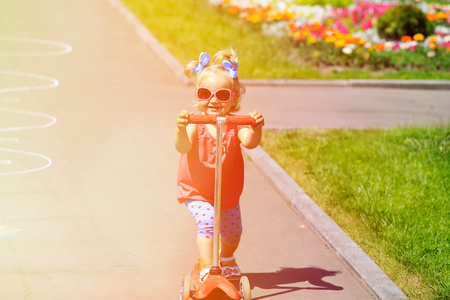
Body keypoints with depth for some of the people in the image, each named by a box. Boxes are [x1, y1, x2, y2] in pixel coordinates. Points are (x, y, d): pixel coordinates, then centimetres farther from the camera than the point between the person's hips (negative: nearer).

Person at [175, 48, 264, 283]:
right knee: (207, 222, -26)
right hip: (196, 192, -3)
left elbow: (249, 142, -34)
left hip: (228, 193, 3)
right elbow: (183, 147, -35)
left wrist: (255, 129, -56)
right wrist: (181, 129, -56)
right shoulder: (195, 123, -18)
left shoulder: (235, 124, -14)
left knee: (232, 232, 16)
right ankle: (207, 269, -16)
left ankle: (226, 257, 50)